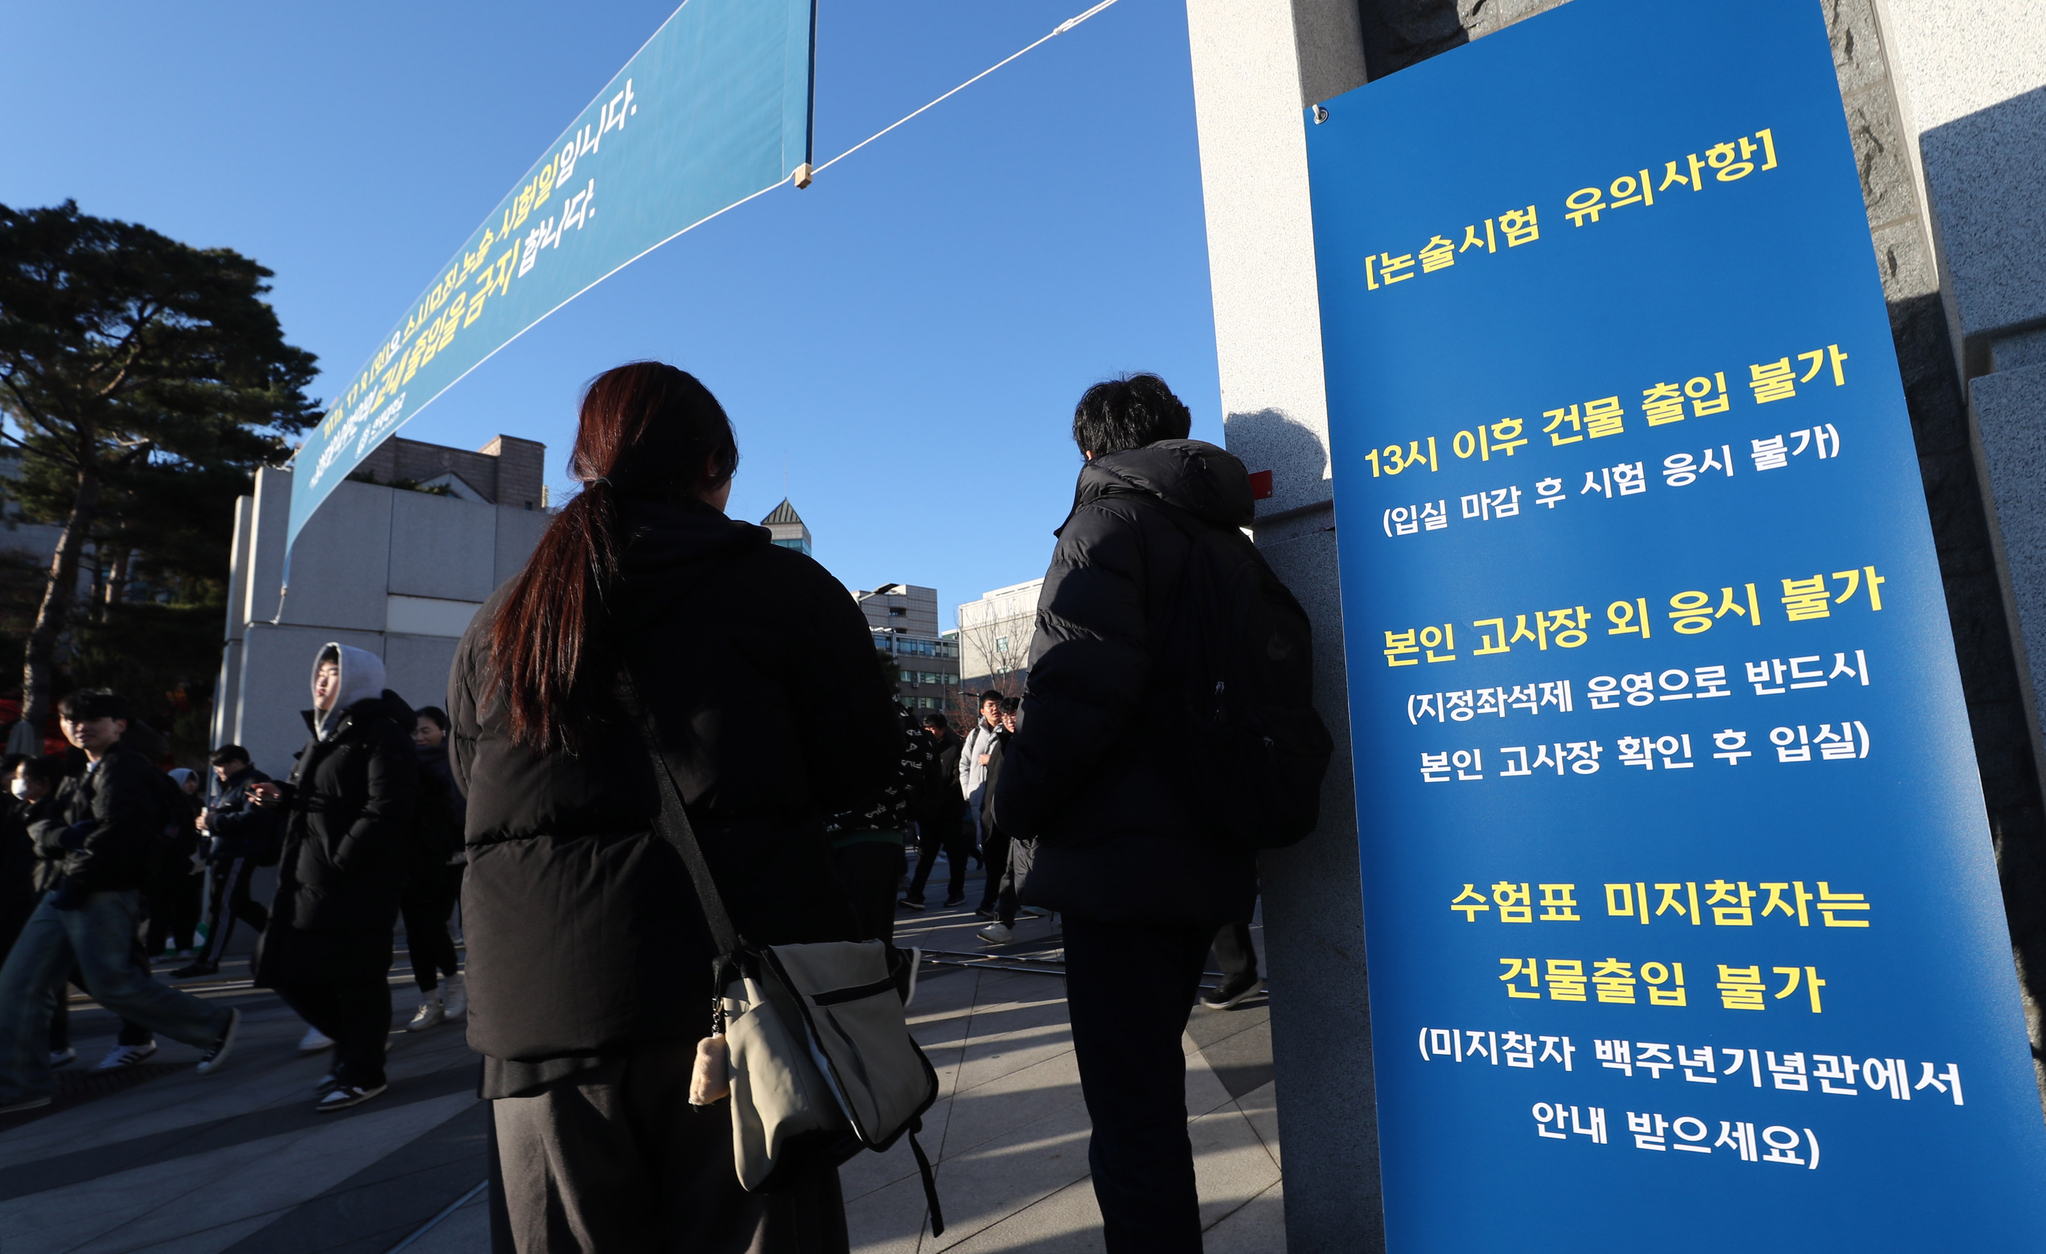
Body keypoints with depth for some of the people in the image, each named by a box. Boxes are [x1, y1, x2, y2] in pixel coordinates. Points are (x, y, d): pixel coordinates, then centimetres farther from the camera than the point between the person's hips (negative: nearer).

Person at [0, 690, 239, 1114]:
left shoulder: (125, 769, -9)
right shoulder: (78, 778, 22)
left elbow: (117, 833, -19)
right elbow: (40, 828, 12)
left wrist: (76, 881, -17)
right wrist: (65, 836, -10)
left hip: (106, 895, -9)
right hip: (67, 894, 10)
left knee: (111, 981, -9)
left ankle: (216, 1024, 3)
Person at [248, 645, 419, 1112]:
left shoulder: (381, 735, -11)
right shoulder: (323, 734, 20)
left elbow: (386, 809, -20)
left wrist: (341, 859, -23)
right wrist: (282, 797, 5)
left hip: (357, 882, -10)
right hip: (307, 879, 10)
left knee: (355, 978, -1)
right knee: (288, 972, 13)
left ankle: (363, 1073, 14)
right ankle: (353, 1046, 30)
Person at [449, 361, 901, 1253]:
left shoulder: (496, 625, 9)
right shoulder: (784, 588, -5)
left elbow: (476, 793, 18)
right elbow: (860, 769, -1)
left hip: (536, 1010, 5)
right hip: (739, 997, -4)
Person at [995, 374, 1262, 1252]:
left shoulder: (1110, 516, -7)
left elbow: (1079, 684, -21)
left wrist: (1018, 803, -7)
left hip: (1122, 854, -9)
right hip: (1210, 858, 9)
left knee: (1131, 1109, 0)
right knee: (1152, 1092, 23)